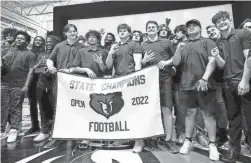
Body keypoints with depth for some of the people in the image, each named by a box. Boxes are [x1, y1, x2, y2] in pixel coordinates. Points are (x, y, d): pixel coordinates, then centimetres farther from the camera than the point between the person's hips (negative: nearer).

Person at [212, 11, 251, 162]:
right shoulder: (219, 42, 13)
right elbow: (223, 65, 9)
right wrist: (216, 56, -11)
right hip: (228, 84, 4)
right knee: (233, 118, 10)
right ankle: (234, 148, 20)